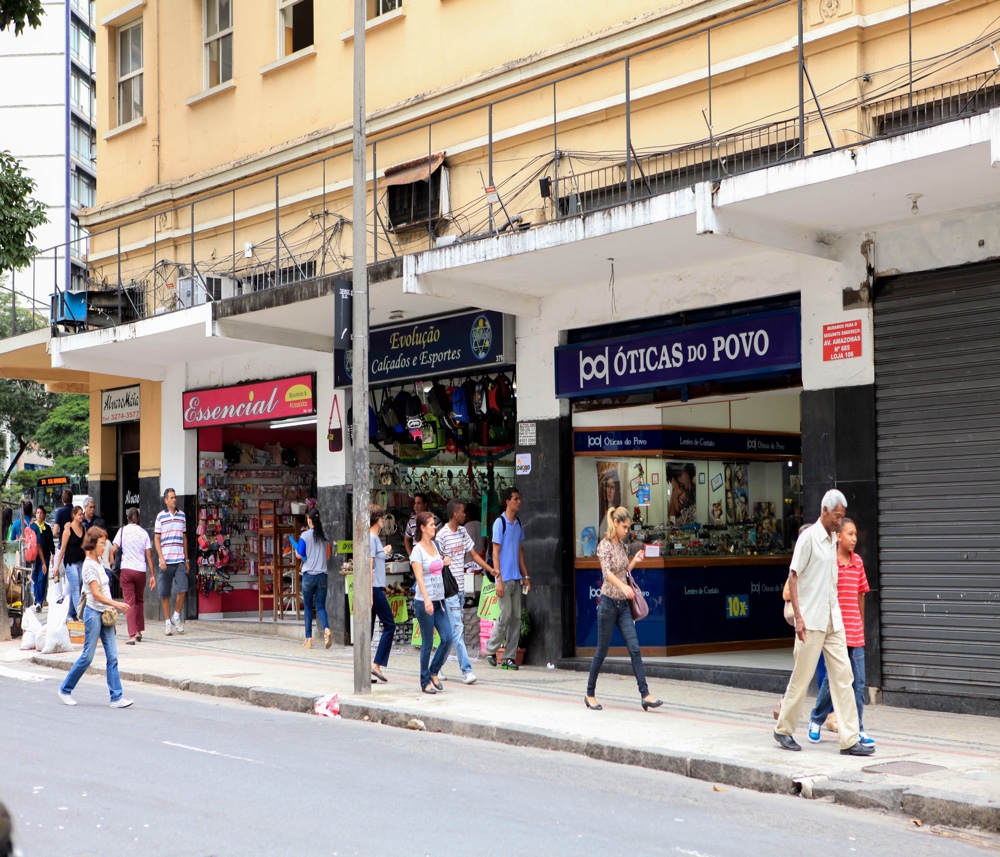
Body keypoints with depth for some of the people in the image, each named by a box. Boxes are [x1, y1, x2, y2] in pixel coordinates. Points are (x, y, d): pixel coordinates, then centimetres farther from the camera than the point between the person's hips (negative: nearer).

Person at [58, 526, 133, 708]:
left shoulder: (98, 563, 14)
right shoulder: (89, 565, -12)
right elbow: (96, 594, -19)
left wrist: (112, 609, 10)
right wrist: (116, 604, -26)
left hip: (105, 614, 8)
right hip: (94, 613, -8)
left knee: (112, 656, 1)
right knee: (87, 656, 0)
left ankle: (116, 697, -2)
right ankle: (65, 689, 17)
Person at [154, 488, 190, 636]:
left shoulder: (182, 515, 12)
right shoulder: (161, 516, 2)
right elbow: (156, 539, 1)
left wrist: (187, 559, 15)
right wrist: (161, 558, -9)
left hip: (180, 560, 2)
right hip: (166, 561, -2)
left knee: (182, 589, -11)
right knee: (164, 594, 2)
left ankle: (176, 616, 9)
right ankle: (168, 622, 12)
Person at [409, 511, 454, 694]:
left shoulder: (434, 545, 12)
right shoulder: (417, 550, -10)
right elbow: (419, 577, -20)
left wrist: (444, 563, 7)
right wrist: (427, 600, -31)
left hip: (439, 601, 7)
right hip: (424, 602, -7)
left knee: (447, 638, 0)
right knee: (427, 644, 0)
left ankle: (434, 672, 18)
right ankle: (425, 681, 12)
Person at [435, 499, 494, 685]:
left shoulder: (463, 532, 12)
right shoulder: (442, 535, -12)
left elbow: (474, 554, 17)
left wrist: (491, 570, 9)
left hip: (460, 588, 8)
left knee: (449, 630, 12)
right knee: (457, 629, -9)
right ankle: (466, 670, -11)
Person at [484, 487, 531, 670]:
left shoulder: (518, 523, 13)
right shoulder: (500, 522, -8)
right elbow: (495, 553, -9)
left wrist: (526, 576, 14)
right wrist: (498, 579, -14)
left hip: (516, 578, 7)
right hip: (505, 578, -7)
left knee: (516, 618, 4)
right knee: (505, 616, -7)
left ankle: (509, 657, 8)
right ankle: (491, 650, 11)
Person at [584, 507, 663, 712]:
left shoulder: (622, 545, 11)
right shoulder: (605, 545, -11)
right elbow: (607, 572, -25)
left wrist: (636, 560, 7)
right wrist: (623, 586, -40)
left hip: (623, 604, 6)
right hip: (609, 602, -6)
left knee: (634, 648, -3)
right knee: (602, 650, 3)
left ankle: (645, 694, -7)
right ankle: (590, 694, 17)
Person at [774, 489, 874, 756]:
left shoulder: (832, 540, 14)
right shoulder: (808, 538, -9)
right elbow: (793, 577, -12)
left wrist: (836, 614, 18)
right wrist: (798, 617, -18)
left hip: (833, 621, 7)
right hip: (811, 621, -7)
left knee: (843, 676, 0)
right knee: (802, 677, 1)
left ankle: (849, 739, -1)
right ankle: (784, 729, 18)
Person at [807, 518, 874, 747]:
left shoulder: (858, 562, 9)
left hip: (856, 634, 5)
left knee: (858, 683, 3)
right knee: (832, 679, 0)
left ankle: (857, 729, 10)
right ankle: (816, 720, 22)